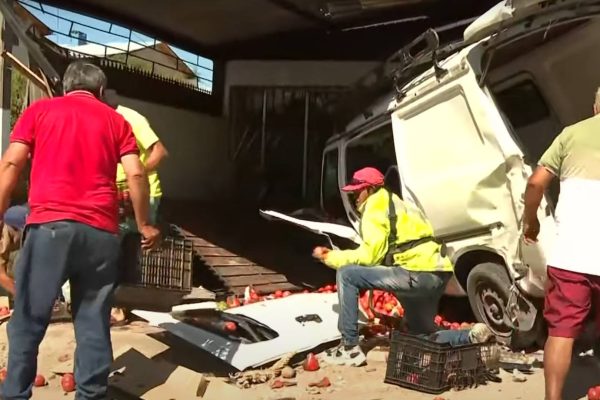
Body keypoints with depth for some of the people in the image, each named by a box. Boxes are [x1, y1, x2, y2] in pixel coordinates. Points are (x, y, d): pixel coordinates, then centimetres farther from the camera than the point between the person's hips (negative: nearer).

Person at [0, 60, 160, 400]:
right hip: (101, 231, 1)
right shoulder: (115, 120, 16)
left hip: (49, 225, -1)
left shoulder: (39, 110, 14)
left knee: (29, 320, 8)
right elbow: (136, 174, 6)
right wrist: (145, 225, 13)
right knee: (94, 323, 8)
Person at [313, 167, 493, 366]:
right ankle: (473, 336, 9)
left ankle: (350, 348, -6)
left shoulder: (375, 208, -3)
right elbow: (377, 253, 25)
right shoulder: (391, 205, 27)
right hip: (435, 275, 11)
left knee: (346, 274, -9)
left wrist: (331, 257, 1)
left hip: (418, 274, -11)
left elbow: (369, 256, -9)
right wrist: (337, 255, 20)